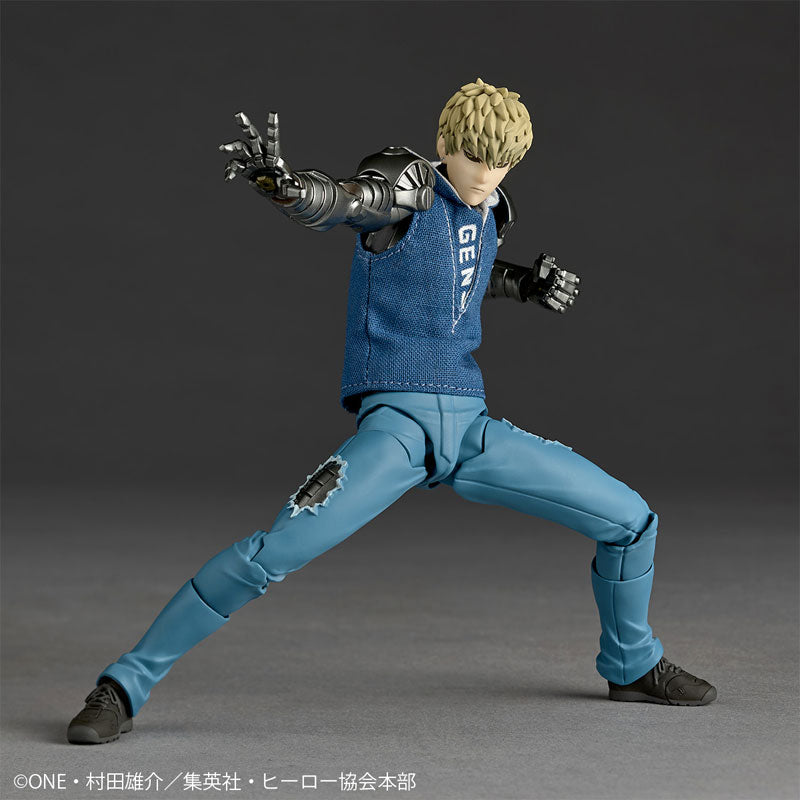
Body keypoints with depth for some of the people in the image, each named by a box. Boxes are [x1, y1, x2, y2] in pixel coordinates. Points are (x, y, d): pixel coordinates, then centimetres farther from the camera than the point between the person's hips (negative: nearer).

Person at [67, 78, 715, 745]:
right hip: (395, 420, -6)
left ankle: (633, 665, 33)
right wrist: (276, 179, -52)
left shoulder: (490, 210, 11)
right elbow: (337, 201, -30)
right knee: (276, 551, -23)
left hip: (471, 425, 7)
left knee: (631, 519, 8)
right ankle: (124, 686, -11)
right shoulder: (408, 184, -8)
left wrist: (524, 283, 15)